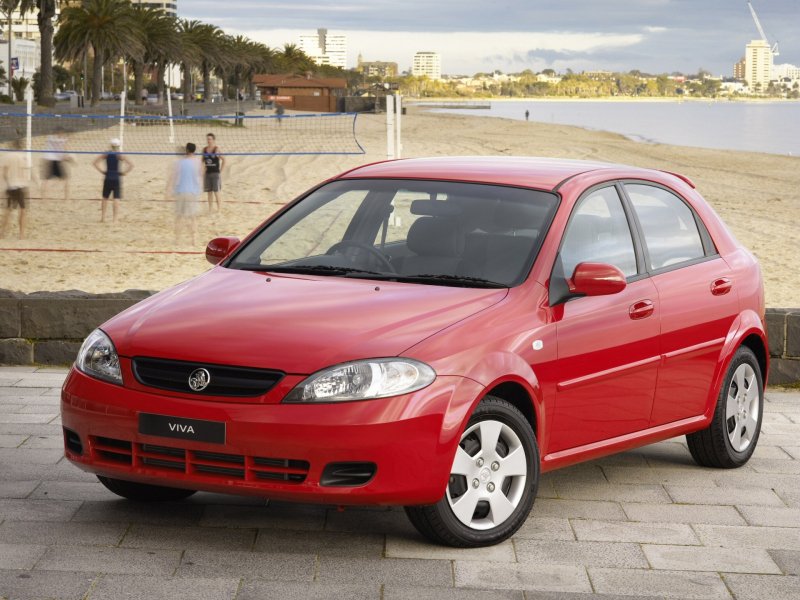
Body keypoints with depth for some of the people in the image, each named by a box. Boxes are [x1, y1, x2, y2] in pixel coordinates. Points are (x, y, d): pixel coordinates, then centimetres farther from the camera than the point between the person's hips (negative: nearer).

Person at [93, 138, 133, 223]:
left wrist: (102, 171, 3)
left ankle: (103, 217, 17)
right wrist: (124, 172, -5)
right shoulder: (119, 156, -7)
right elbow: (131, 165, -16)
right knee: (116, 199, -1)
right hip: (117, 179, -3)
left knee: (105, 198, 16)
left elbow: (95, 163, 0)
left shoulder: (106, 155, 2)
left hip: (107, 178, 3)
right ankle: (115, 218, -7)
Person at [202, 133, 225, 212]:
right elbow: (203, 160, 15)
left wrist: (220, 171, -8)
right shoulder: (204, 149, 6)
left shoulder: (217, 149, -8)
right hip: (207, 173, 5)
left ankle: (218, 210, 0)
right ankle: (210, 209, 14)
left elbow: (223, 160, -7)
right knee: (209, 192, 8)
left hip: (216, 173, -5)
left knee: (216, 192, -5)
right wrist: (203, 171, 6)